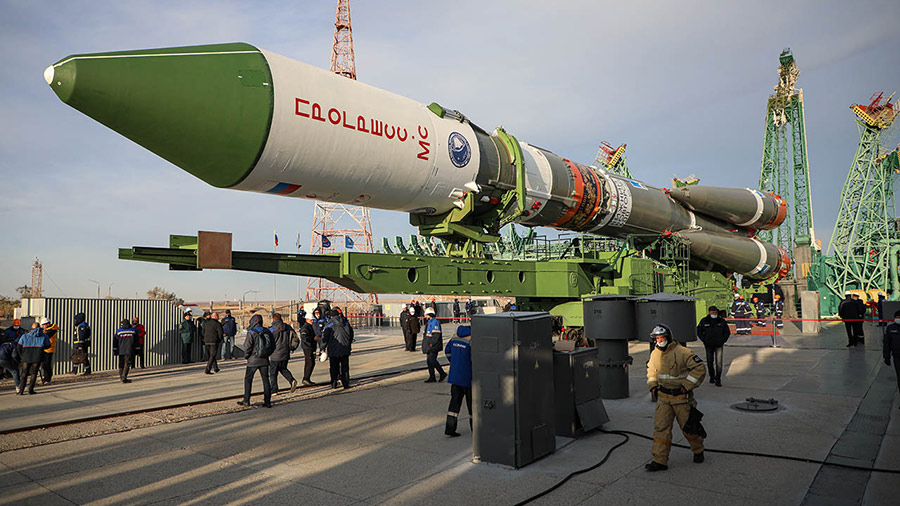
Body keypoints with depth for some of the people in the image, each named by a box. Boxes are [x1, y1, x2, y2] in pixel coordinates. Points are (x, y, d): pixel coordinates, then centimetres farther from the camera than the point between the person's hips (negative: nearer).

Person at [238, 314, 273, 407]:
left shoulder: (251, 333, -14)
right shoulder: (267, 332, 2)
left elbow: (247, 346, -15)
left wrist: (246, 356, 1)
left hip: (253, 360, -4)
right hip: (264, 360, 4)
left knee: (248, 379, 11)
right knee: (265, 380, 8)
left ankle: (246, 400, 13)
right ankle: (267, 401, 8)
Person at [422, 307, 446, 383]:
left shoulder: (435, 322, -14)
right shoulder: (429, 322, 18)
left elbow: (436, 335, -21)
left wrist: (431, 344, -22)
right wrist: (425, 345, 22)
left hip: (433, 346, -10)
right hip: (429, 346, 10)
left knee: (432, 360, -10)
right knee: (429, 361, 9)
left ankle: (442, 373, 1)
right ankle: (432, 377, 13)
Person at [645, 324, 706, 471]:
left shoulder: (682, 352, -17)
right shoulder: (655, 354, 4)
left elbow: (700, 368, -15)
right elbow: (651, 370, 22)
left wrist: (687, 386, -16)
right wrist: (652, 385, 7)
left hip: (681, 397, -5)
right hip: (663, 397, 5)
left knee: (689, 426, 10)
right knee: (660, 427, -3)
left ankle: (698, 451, 37)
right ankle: (660, 460, -1)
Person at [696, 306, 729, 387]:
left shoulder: (722, 321, 1)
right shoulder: (704, 321, 0)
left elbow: (727, 332, 10)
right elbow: (699, 331, 8)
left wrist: (722, 340, -1)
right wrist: (704, 340, -1)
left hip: (719, 345, -1)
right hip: (709, 345, 1)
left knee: (718, 363, -9)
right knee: (710, 362, 10)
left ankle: (718, 380, -5)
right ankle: (712, 377, 27)